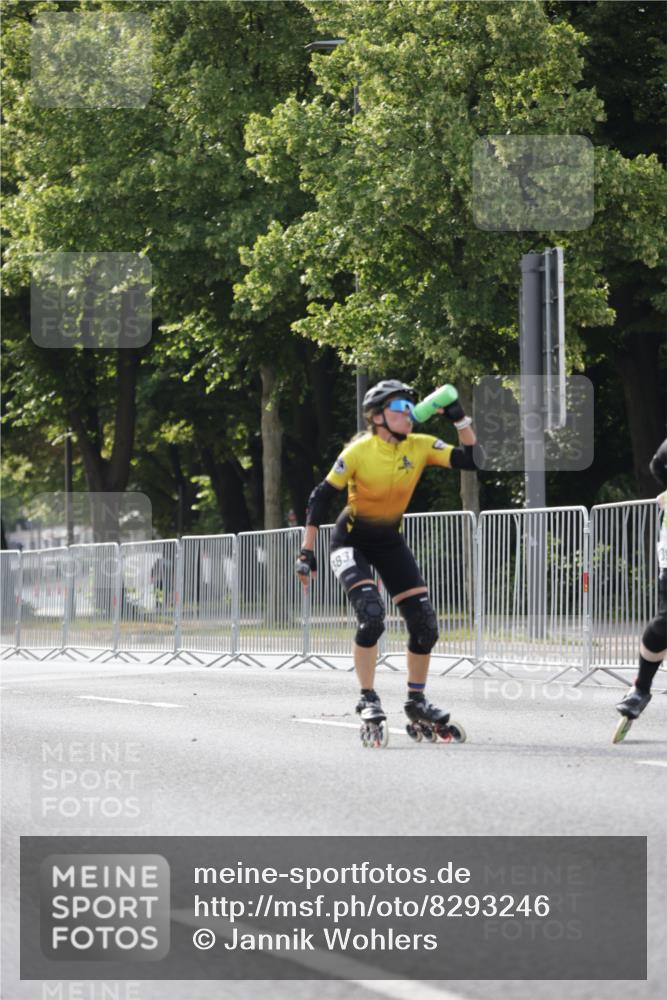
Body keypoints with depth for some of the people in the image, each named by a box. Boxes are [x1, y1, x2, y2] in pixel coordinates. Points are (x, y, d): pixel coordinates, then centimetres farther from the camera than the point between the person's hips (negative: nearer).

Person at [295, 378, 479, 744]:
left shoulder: (420, 447, -9)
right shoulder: (359, 452, -22)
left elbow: (471, 459, -14)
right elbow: (320, 497, -17)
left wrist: (461, 419, -26)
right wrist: (307, 552, -20)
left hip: (390, 542, 5)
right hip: (351, 541, -5)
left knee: (425, 623, -4)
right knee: (371, 615, -26)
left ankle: (416, 701, 13)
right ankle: (368, 700, -12)